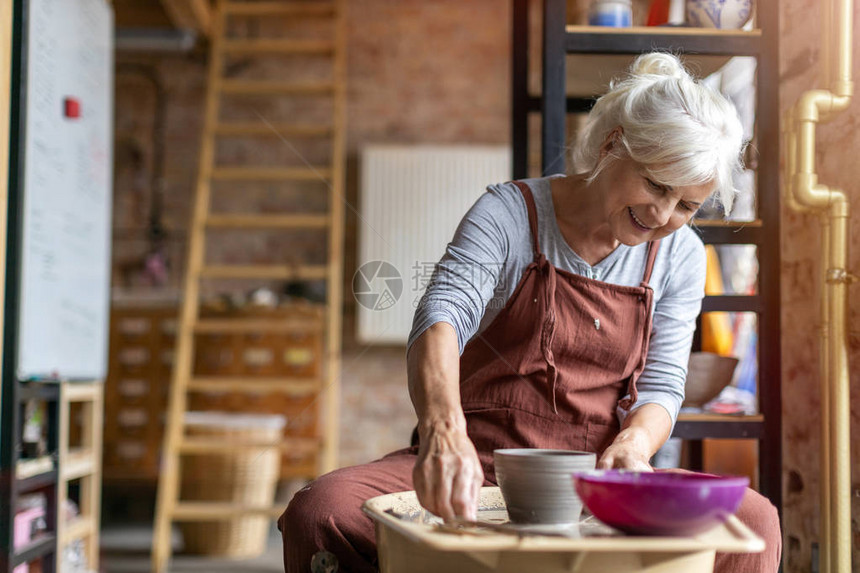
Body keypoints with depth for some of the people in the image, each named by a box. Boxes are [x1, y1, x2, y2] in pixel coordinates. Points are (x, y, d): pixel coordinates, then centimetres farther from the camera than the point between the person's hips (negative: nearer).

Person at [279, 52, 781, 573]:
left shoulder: (680, 256, 7)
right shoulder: (509, 213, -6)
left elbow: (661, 386, 6)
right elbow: (441, 318, -22)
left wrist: (632, 446, -19)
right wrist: (443, 429, -43)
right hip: (483, 466, -2)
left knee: (753, 521, -25)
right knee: (319, 513, -29)